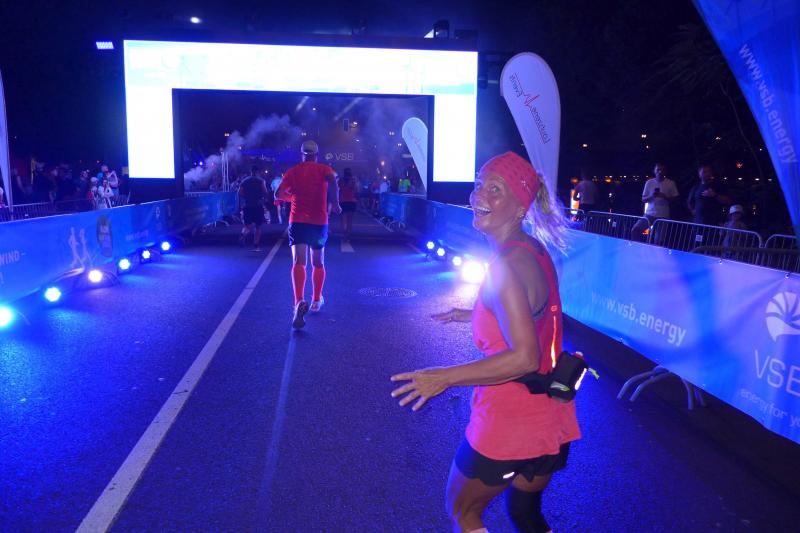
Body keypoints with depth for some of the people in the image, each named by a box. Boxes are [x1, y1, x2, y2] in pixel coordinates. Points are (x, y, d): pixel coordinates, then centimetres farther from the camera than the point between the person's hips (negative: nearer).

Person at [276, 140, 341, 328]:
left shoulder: (293, 171, 7)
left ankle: (299, 301, -36)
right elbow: (332, 181, -20)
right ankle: (316, 301, 29)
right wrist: (335, 203, -14)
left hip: (297, 220, 0)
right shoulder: (324, 169, 3)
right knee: (318, 263, 18)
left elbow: (279, 194, 3)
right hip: (319, 221, 1)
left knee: (299, 262, -12)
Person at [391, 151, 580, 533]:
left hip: (508, 424, -8)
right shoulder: (533, 250, 2)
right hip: (551, 420, 8)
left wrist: (444, 378, -25)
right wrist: (473, 315, 22)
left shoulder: (505, 267, -25)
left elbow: (524, 357, -30)